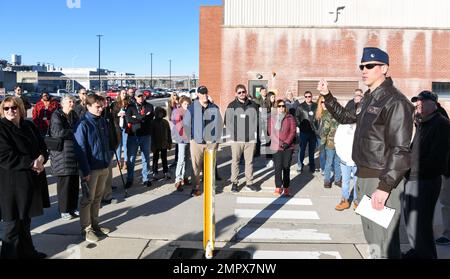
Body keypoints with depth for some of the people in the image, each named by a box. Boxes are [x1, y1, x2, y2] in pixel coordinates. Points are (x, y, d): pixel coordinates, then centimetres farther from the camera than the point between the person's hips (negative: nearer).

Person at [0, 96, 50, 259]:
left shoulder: (29, 126, 9)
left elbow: (42, 147, 9)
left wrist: (41, 158, -13)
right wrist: (31, 163, -19)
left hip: (32, 180, 6)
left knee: (25, 219, 19)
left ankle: (27, 252, 33)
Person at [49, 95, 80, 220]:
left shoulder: (74, 115, 16)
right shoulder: (57, 115, -4)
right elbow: (58, 132, -17)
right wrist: (74, 133, -9)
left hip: (74, 152, 6)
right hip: (62, 153, -6)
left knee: (75, 182, 7)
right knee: (64, 182, -2)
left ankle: (73, 208, 20)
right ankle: (64, 210, 9)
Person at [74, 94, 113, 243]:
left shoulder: (103, 121, 7)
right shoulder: (83, 124, -14)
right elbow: (80, 149, -15)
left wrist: (109, 158, 12)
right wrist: (85, 171, -17)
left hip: (104, 167, 7)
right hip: (91, 169, -6)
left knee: (98, 197, 17)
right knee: (88, 199, 5)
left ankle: (95, 223, 31)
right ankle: (86, 229, 16)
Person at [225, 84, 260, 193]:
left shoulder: (253, 105, 8)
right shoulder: (232, 106, 1)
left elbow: (256, 120, 12)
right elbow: (227, 121, 1)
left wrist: (254, 132, 2)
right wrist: (234, 132, -7)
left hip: (251, 138, 2)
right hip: (236, 139, -2)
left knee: (249, 161, 8)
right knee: (235, 161, 4)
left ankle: (249, 182, 17)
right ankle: (234, 182, 13)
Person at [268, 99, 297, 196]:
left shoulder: (290, 118, 4)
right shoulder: (272, 118, 9)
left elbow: (293, 131, -1)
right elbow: (270, 131, 5)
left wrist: (287, 142, -12)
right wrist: (279, 142, -6)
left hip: (288, 147, -1)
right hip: (276, 146, 1)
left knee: (286, 167, 3)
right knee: (278, 167, -5)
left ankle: (286, 188, 10)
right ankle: (278, 188, -1)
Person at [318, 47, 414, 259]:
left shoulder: (395, 101, -15)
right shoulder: (368, 99, 12)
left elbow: (400, 150, -20)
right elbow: (346, 118, 28)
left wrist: (385, 186, -25)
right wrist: (327, 96, 18)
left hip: (382, 179, -9)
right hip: (365, 176, 9)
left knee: (383, 243, -5)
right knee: (372, 236, 22)